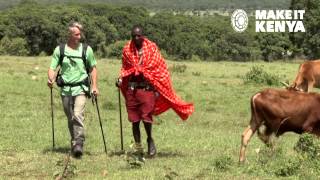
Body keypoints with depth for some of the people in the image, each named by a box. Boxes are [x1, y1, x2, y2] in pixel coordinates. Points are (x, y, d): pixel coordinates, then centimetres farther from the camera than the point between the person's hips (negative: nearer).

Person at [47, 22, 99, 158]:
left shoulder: (86, 49, 2)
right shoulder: (60, 50, 2)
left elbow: (93, 68, 11)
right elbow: (52, 67, 3)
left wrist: (94, 86, 3)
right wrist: (51, 79, -18)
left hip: (81, 88, -2)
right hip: (65, 89, 2)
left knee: (78, 114, -20)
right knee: (70, 119, 10)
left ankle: (79, 143, -20)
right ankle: (74, 143, 24)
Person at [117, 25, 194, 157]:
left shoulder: (152, 48, -1)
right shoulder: (127, 49, 7)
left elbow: (159, 68, 1)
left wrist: (157, 89, -4)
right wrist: (121, 79, 0)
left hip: (147, 88, -3)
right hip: (132, 88, 3)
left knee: (146, 117, -11)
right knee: (134, 119, 3)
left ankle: (150, 140, 15)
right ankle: (138, 146, 14)